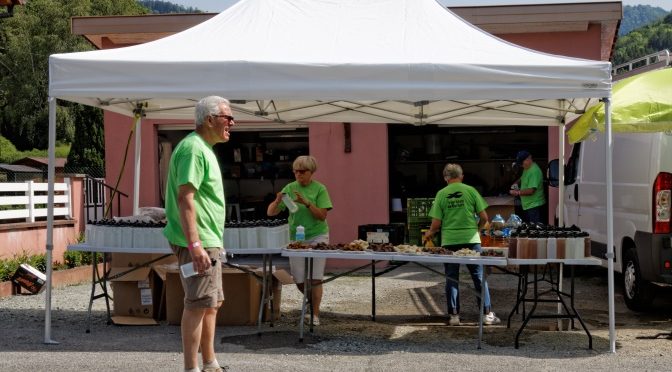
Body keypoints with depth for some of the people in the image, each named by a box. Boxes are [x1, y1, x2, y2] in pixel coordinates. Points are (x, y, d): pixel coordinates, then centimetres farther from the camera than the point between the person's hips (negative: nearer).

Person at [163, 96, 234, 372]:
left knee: (213, 303, 16)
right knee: (198, 305, -9)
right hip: (197, 242, -11)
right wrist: (195, 245, -29)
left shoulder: (204, 149, 17)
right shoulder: (193, 149, -16)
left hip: (208, 242, 11)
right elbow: (185, 198, -24)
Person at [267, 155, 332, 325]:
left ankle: (315, 314, -2)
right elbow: (270, 212, -2)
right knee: (299, 279, 4)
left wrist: (306, 203, -25)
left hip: (317, 236, -3)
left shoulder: (319, 189, -5)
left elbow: (322, 215, -13)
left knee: (315, 278, -7)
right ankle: (312, 301, 32)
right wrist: (277, 201, -23)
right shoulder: (290, 188, 2)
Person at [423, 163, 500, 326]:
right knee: (479, 277, 6)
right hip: (471, 239, 0)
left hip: (449, 241, 0)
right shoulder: (470, 191, -1)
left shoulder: (441, 194, 0)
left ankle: (454, 315, 9)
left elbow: (436, 223, -3)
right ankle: (487, 314, 7)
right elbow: (484, 217, -2)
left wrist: (429, 233, 17)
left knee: (451, 279, 8)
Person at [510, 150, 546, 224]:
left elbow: (531, 190, -27)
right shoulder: (526, 169, 10)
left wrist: (517, 192, -19)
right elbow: (523, 178, 31)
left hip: (534, 206, -10)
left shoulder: (534, 171, -22)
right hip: (528, 206, 10)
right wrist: (517, 183, 10)